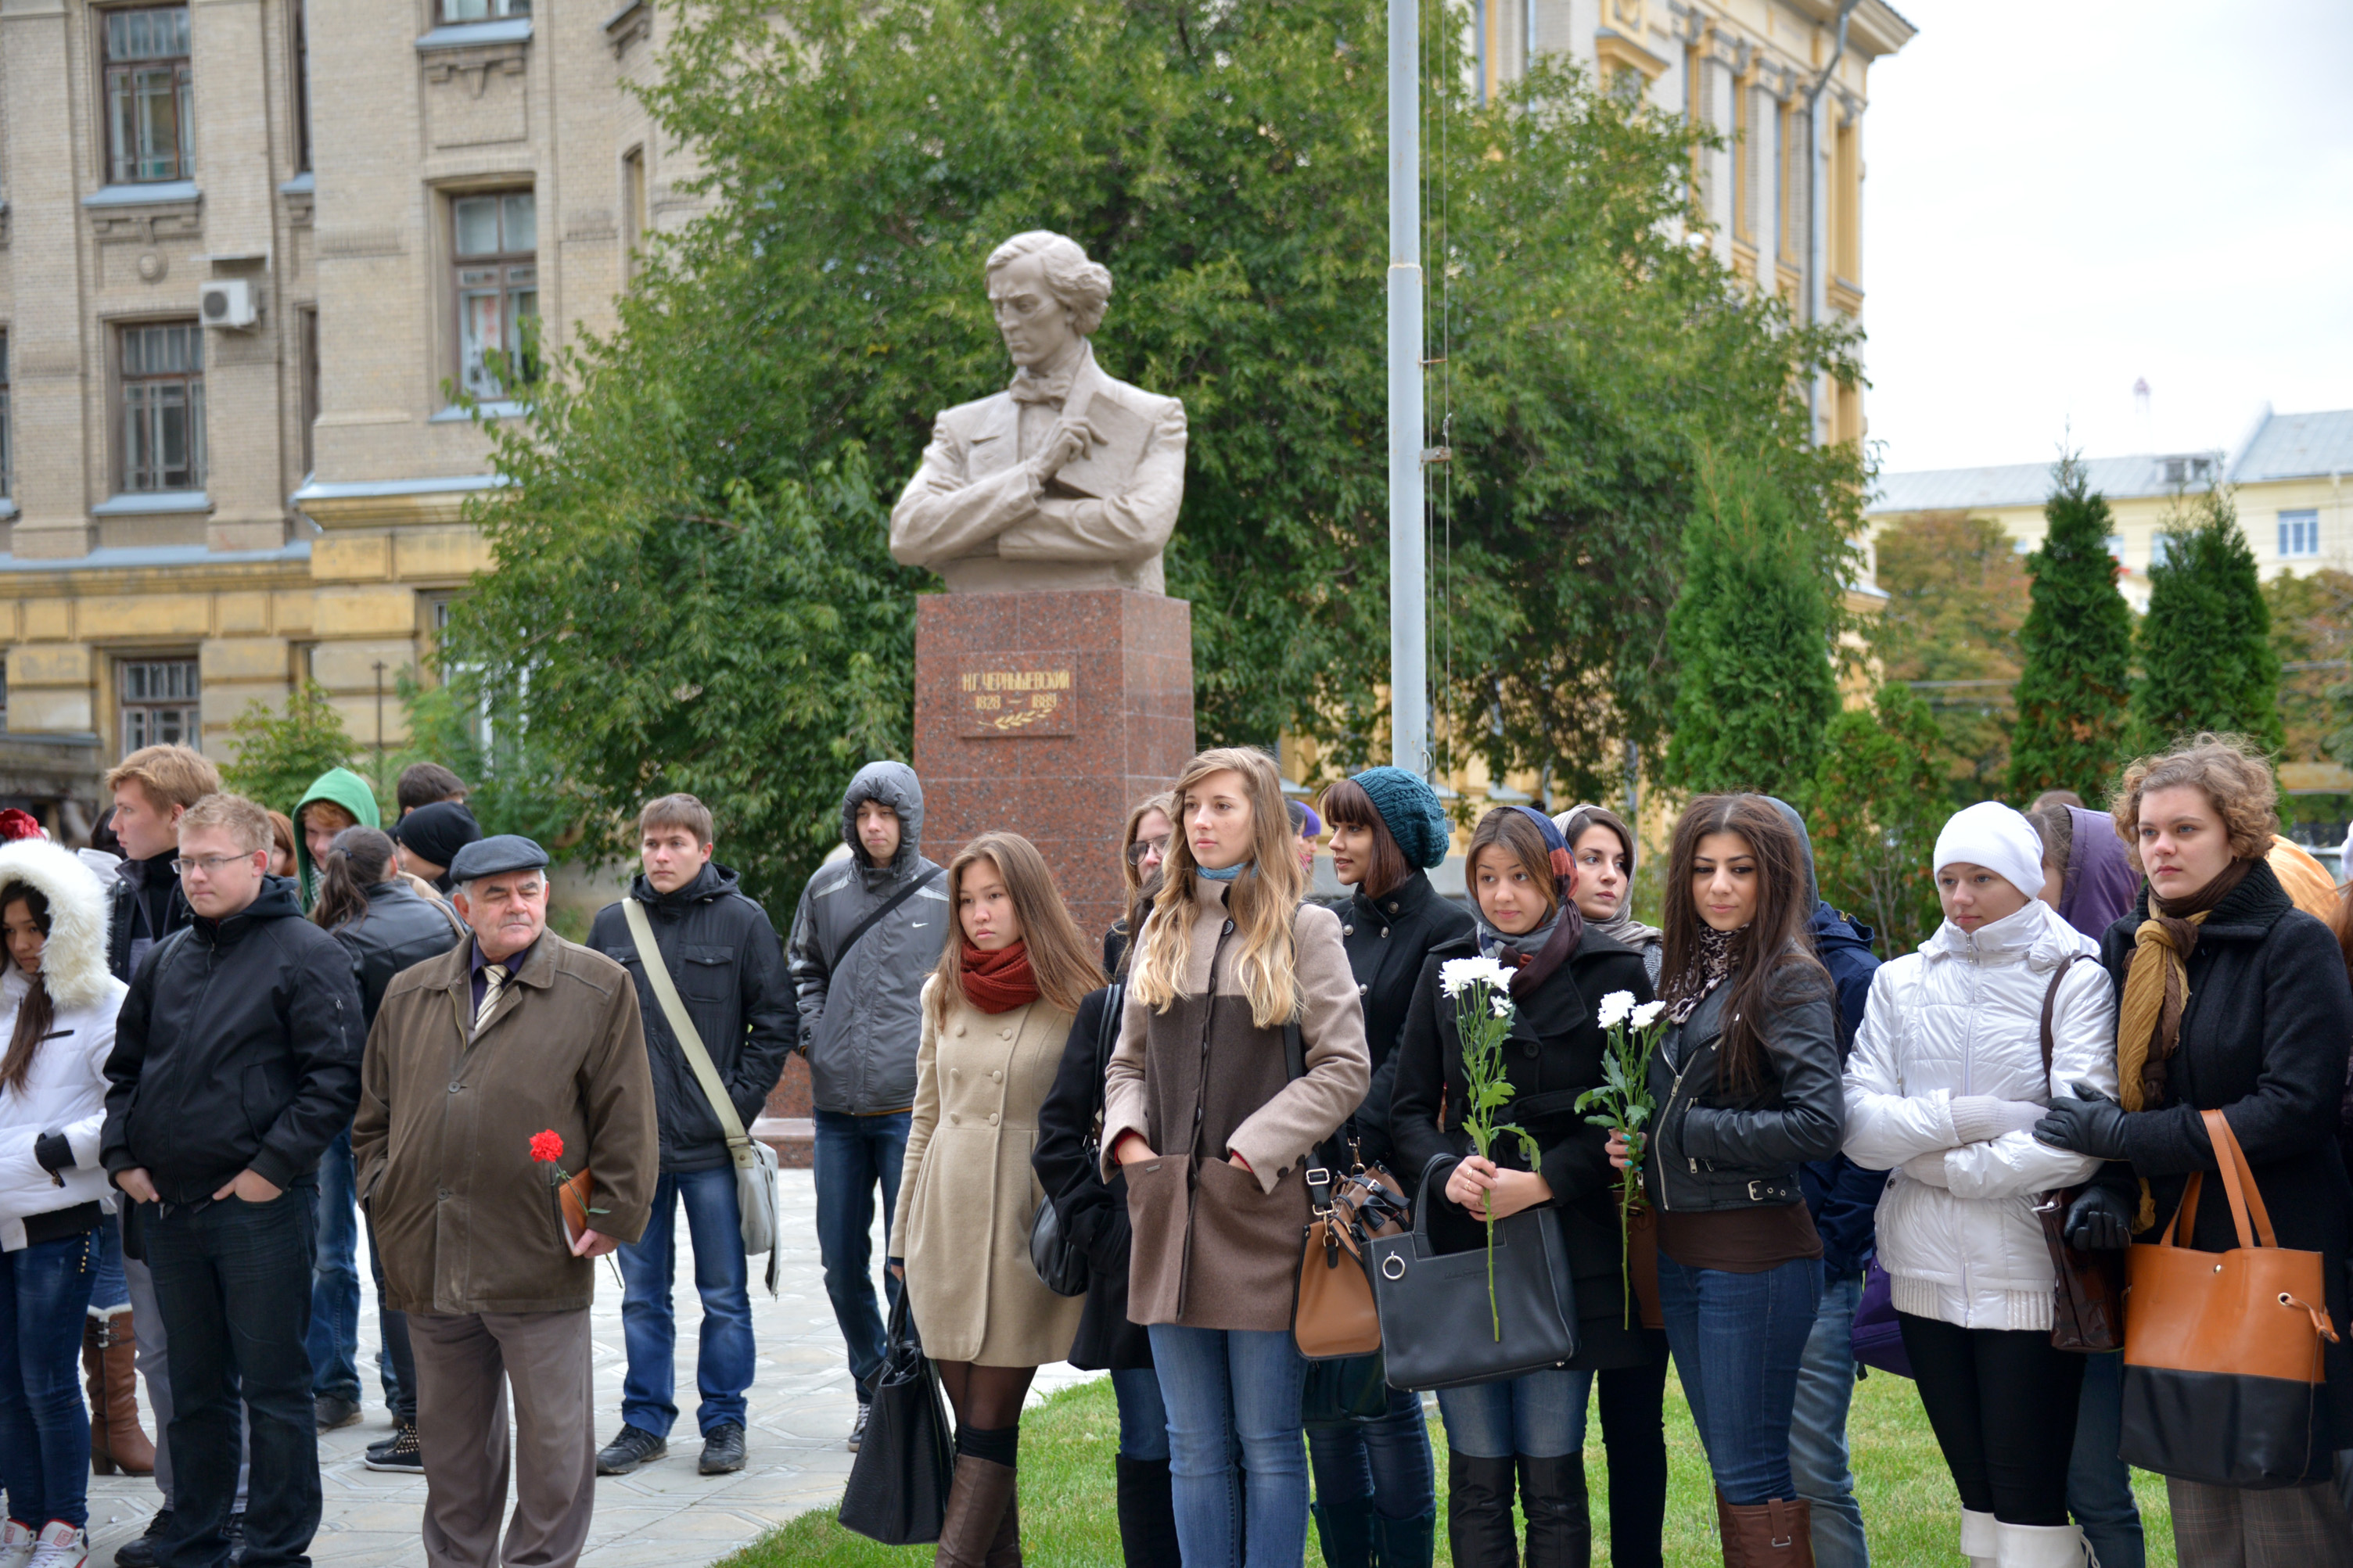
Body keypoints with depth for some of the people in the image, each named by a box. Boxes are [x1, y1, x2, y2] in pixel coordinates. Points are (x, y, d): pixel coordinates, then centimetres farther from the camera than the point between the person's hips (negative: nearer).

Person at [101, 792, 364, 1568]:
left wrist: (273, 1166, -16)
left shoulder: (306, 955, -7)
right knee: (194, 1388, 15)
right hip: (167, 1206, 6)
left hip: (260, 1206, -6)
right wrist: (123, 1155, 8)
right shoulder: (169, 958, 12)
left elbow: (336, 1076, -13)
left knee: (273, 1387, 1)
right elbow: (126, 1066, 21)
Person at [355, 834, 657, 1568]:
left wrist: (612, 1217, -6)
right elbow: (373, 1114, 20)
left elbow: (625, 1118, -2)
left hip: (540, 1259, -4)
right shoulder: (409, 995, 13)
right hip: (430, 1261, 4)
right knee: (450, 1436, 14)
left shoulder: (598, 989, 0)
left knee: (552, 1433, 3)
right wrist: (382, 1194, 9)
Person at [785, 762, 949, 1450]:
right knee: (841, 1261, 10)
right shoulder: (826, 889, 8)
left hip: (913, 1104, -4)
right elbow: (802, 970, 21)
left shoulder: (945, 896, -2)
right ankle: (872, 1387, 26)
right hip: (836, 1106, 4)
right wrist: (814, 1036, 7)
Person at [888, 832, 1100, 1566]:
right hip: (946, 1226, 4)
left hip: (1026, 1231, -4)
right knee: (974, 1419, 6)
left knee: (988, 1425, -4)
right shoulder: (943, 993, 10)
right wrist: (903, 1238, 15)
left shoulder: (1073, 1000, -2)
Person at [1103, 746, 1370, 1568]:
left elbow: (1344, 1068, -7)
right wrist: (1127, 1138, -2)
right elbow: (1127, 1062, 17)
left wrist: (1253, 1149, -13)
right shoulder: (1162, 931, 14)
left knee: (1268, 1443, 2)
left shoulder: (1305, 929, -1)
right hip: (1170, 1219, 5)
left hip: (1261, 1218, -4)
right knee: (1194, 1449, 9)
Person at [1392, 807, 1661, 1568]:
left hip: (1566, 1250, -3)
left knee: (1552, 1476, -1)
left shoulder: (1614, 972, 1)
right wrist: (1446, 1170, -10)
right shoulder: (1445, 972, 11)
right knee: (1475, 1475, 3)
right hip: (1461, 1247, 3)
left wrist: (1541, 1182, -14)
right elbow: (1411, 1108, 11)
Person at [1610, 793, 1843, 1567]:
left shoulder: (1789, 981, -12)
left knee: (1752, 1473, -3)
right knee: (1729, 1464, 15)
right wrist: (1633, 1141, 1)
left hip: (1754, 1251, -8)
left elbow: (1818, 1124, -21)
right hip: (1679, 1243, 8)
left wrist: (1685, 1133, -15)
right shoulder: (1684, 971, 11)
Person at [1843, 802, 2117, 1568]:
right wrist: (1958, 1117, -14)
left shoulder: (2074, 982, -3)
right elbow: (1858, 1126, -1)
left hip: (2028, 1271, -4)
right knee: (1975, 1485, 14)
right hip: (1926, 1267, 4)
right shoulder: (1900, 982, 9)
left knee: (2030, 1495, -2)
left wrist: (1946, 1165, -9)